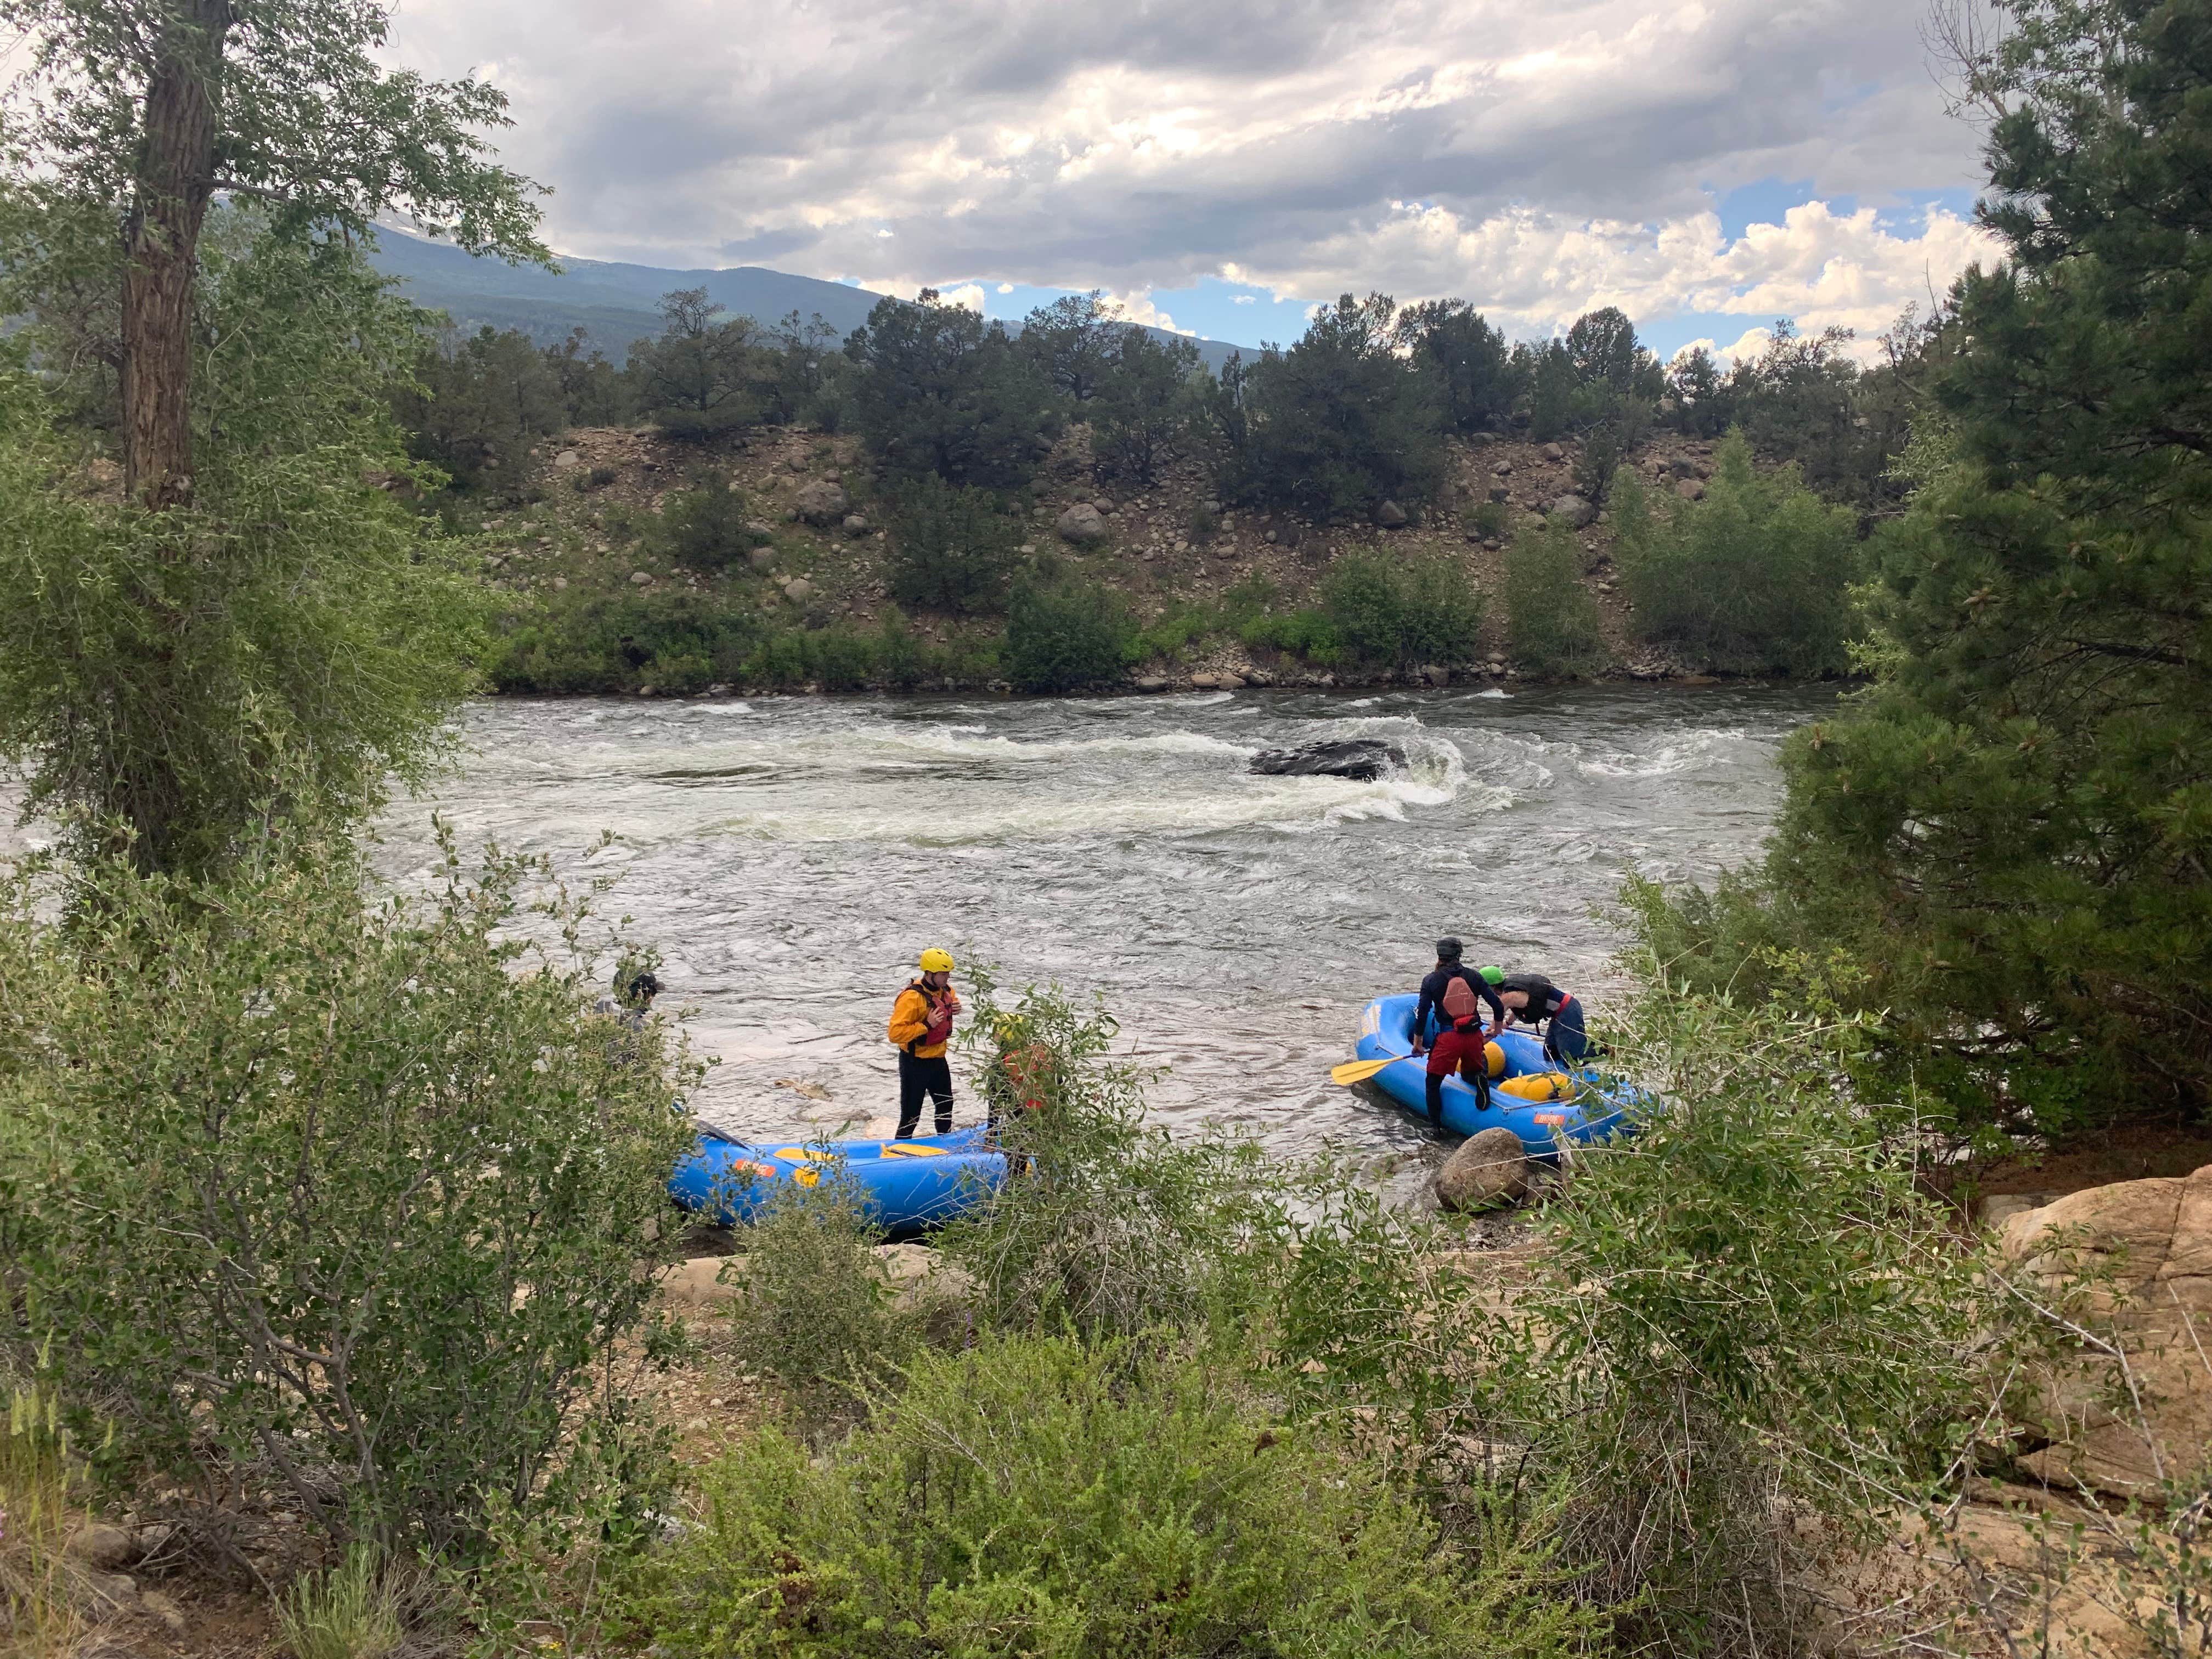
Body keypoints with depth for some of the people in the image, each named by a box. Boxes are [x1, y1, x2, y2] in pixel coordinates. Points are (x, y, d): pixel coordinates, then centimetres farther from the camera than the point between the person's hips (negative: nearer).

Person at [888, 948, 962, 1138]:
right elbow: (896, 1033, -31)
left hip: (938, 1059, 9)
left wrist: (954, 1006, 1)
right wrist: (926, 1026, -32)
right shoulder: (912, 998, -27)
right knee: (911, 1115, -3)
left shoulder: (945, 990, -1)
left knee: (945, 1105, 26)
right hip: (915, 1063, -9)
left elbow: (952, 998, 25)